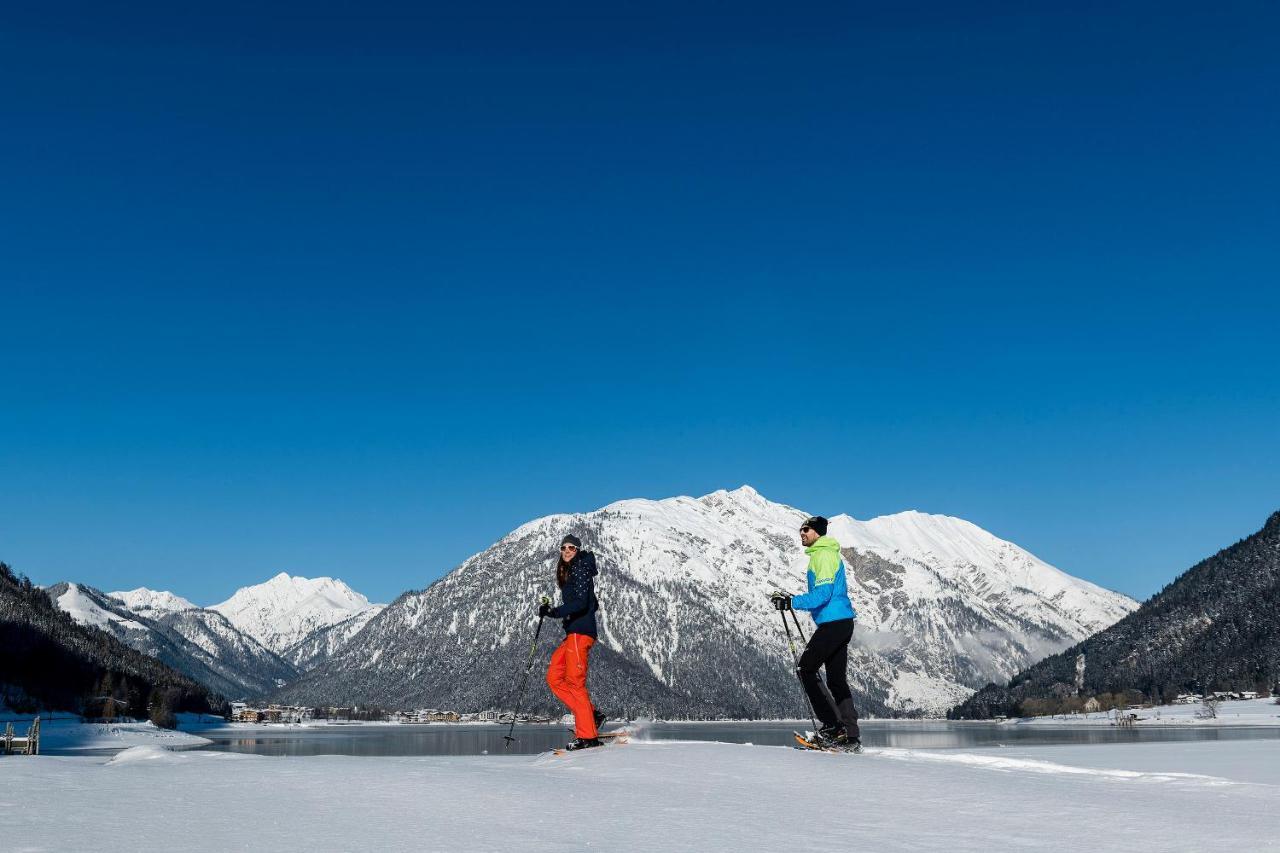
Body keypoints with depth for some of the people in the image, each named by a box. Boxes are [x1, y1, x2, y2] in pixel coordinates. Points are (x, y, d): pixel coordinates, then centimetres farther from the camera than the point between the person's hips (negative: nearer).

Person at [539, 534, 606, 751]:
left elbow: (580, 602, -19)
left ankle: (588, 736, -9)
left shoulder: (580, 568, -6)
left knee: (575, 681, -10)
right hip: (573, 632, 10)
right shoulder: (568, 571, 22)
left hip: (580, 631, -10)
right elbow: (593, 604, 27)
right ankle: (591, 715, 7)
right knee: (554, 678, 6)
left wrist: (554, 612, -26)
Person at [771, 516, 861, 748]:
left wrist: (792, 602, -22)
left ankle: (832, 725, -8)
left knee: (806, 669, -6)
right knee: (836, 679, 10)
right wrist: (793, 600, 23)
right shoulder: (825, 554, 21)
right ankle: (851, 736, 10)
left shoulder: (823, 555, -11)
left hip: (833, 623, -10)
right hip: (842, 622, 10)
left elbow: (824, 593, -21)